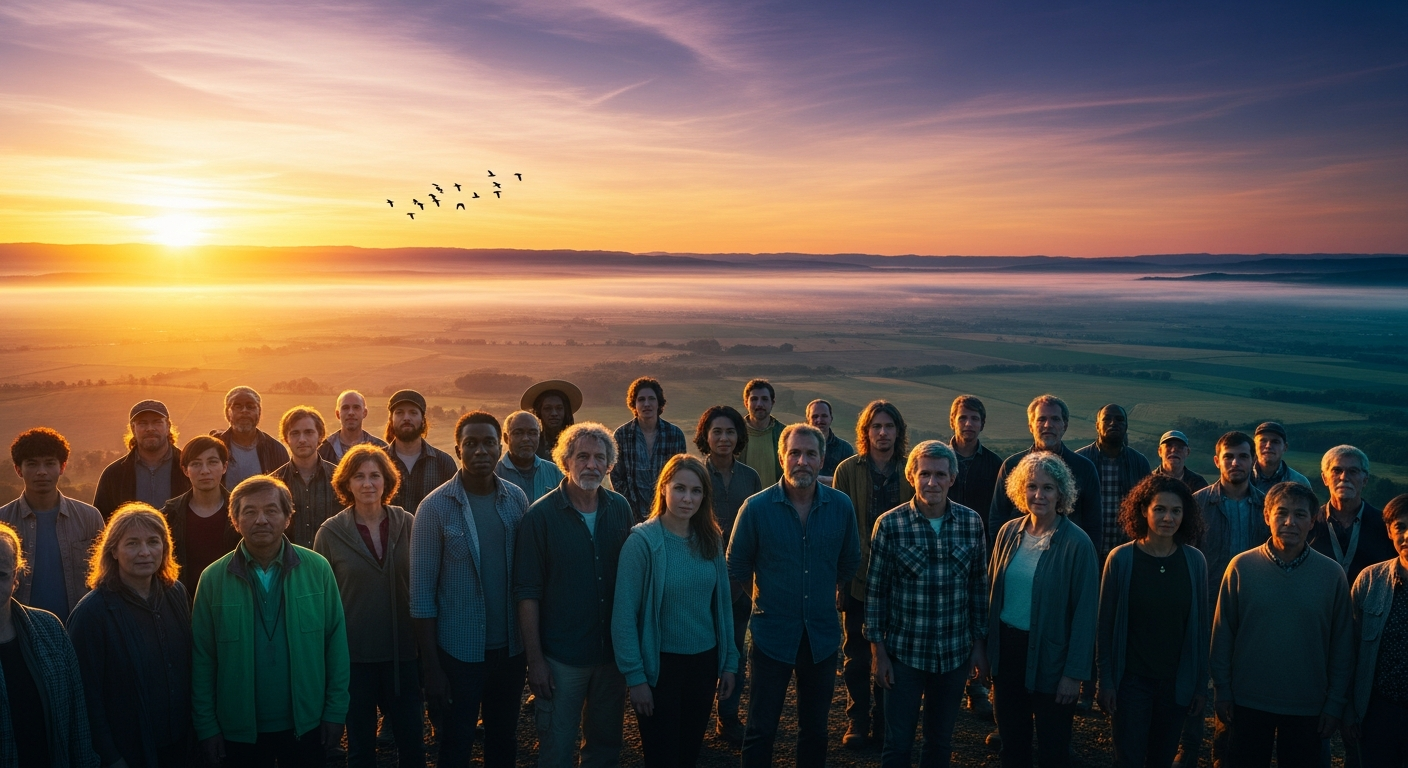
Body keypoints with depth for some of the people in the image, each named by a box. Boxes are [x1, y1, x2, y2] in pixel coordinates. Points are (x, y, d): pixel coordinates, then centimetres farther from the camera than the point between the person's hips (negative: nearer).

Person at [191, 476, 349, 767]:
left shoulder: (317, 569, -7)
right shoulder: (214, 578, -6)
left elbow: (335, 642, -3)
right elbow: (202, 658, -2)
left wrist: (335, 711, -4)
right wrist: (206, 726, -3)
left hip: (305, 723, 0)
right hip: (240, 729, 0)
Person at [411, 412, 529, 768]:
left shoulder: (517, 499, -2)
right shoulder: (435, 507, -12)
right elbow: (422, 593, -10)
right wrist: (431, 665, -10)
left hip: (510, 646, 3)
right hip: (458, 650, -3)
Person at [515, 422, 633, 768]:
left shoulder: (620, 509, 1)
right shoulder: (541, 515, -11)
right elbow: (527, 593, -10)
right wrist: (535, 659, -12)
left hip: (612, 651, 4)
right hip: (561, 658, -4)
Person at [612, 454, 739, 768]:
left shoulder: (710, 540, 0)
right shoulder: (642, 540, -16)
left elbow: (723, 603, 6)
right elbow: (624, 615, -15)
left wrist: (729, 662, 5)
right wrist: (634, 676, -16)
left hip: (704, 661, 5)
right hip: (661, 665, -5)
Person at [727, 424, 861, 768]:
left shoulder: (841, 506, -5)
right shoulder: (756, 508, -11)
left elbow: (850, 561, 11)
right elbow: (737, 566, 2)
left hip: (822, 634, 2)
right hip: (772, 634, -2)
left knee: (815, 729, 16)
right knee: (761, 729, 6)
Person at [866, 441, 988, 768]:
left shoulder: (971, 522, -3)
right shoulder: (890, 524, -11)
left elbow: (979, 586, 5)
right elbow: (875, 591, -5)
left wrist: (980, 643, 6)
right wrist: (878, 651, -5)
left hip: (956, 653, 3)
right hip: (904, 652, -2)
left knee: (941, 740, 17)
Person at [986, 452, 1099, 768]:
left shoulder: (1076, 543, -13)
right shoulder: (1009, 532, 0)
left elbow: (1085, 612, -12)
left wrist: (1075, 672, -13)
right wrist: (986, 645, 5)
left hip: (1050, 657, -4)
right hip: (1007, 650, 4)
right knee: (1011, 742, 17)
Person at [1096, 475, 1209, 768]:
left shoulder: (1195, 561, -3)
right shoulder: (1121, 558, -10)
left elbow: (1200, 626, 3)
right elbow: (1106, 624, -5)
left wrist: (1201, 685, 4)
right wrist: (1105, 679, -6)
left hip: (1176, 683, 2)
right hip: (1131, 680, -2)